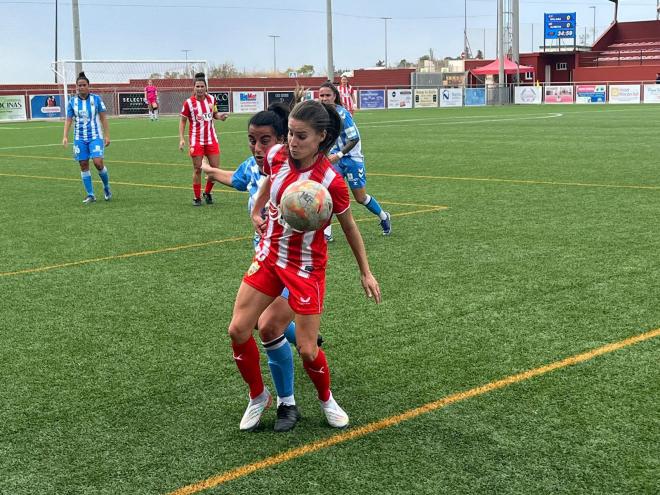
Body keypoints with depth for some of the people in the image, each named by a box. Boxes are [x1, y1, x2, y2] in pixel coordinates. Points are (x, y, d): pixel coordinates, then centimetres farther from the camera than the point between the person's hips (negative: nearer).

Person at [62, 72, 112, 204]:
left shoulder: (96, 99, -2)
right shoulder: (72, 102, 3)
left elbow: (103, 118, 0)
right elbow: (68, 120, 4)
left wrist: (107, 135, -4)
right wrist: (65, 136, -8)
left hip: (95, 136, -3)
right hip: (80, 138, 3)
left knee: (98, 162, -15)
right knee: (83, 165, 2)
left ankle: (107, 188, 10)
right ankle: (90, 195, 11)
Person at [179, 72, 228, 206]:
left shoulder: (211, 99, 0)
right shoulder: (189, 102, -9)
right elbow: (182, 121, -2)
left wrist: (219, 116, -8)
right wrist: (181, 139, -10)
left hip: (211, 139, 4)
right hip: (196, 141, -3)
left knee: (215, 168, 2)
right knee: (197, 169, 0)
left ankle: (207, 192, 24)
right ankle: (197, 197, 13)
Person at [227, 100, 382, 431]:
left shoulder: (331, 182, -22)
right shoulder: (276, 155, -10)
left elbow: (349, 227, -6)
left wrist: (365, 272, 1)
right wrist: (256, 211, 9)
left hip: (307, 268, -4)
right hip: (269, 256, 5)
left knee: (307, 349, -3)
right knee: (238, 331, -2)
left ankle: (326, 400, 28)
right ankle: (258, 397, 22)